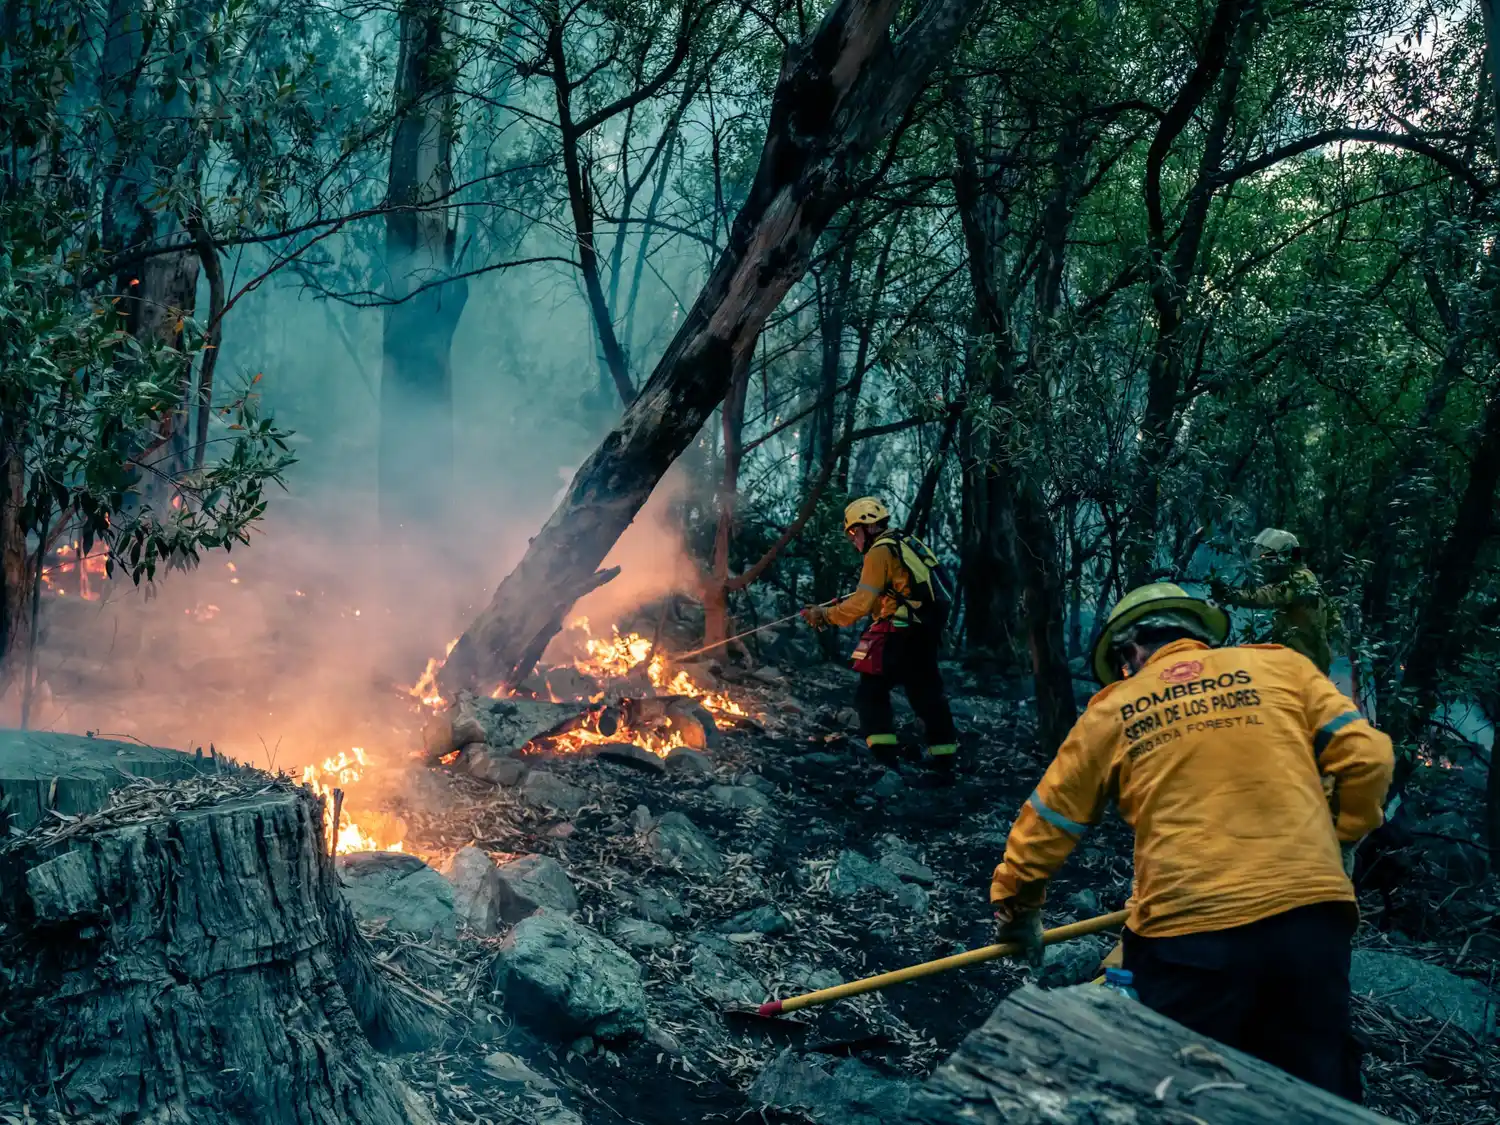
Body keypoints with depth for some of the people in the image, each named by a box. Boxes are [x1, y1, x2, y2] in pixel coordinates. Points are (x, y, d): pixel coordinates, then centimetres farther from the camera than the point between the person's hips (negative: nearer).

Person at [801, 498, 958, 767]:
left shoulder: (880, 552, -11)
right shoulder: (906, 543, 16)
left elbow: (861, 604, -17)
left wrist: (825, 615, -7)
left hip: (901, 633, -9)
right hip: (926, 631, 9)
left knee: (872, 689, -2)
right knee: (925, 690, 17)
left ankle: (882, 749, -11)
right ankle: (943, 751, 23)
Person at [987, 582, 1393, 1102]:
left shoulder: (1112, 709, 10)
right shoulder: (1282, 666, 11)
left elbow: (1046, 821, 15)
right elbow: (1366, 757, 4)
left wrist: (1015, 908, 29)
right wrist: (1337, 836, 21)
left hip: (1184, 933, -1)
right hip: (1310, 914, 1)